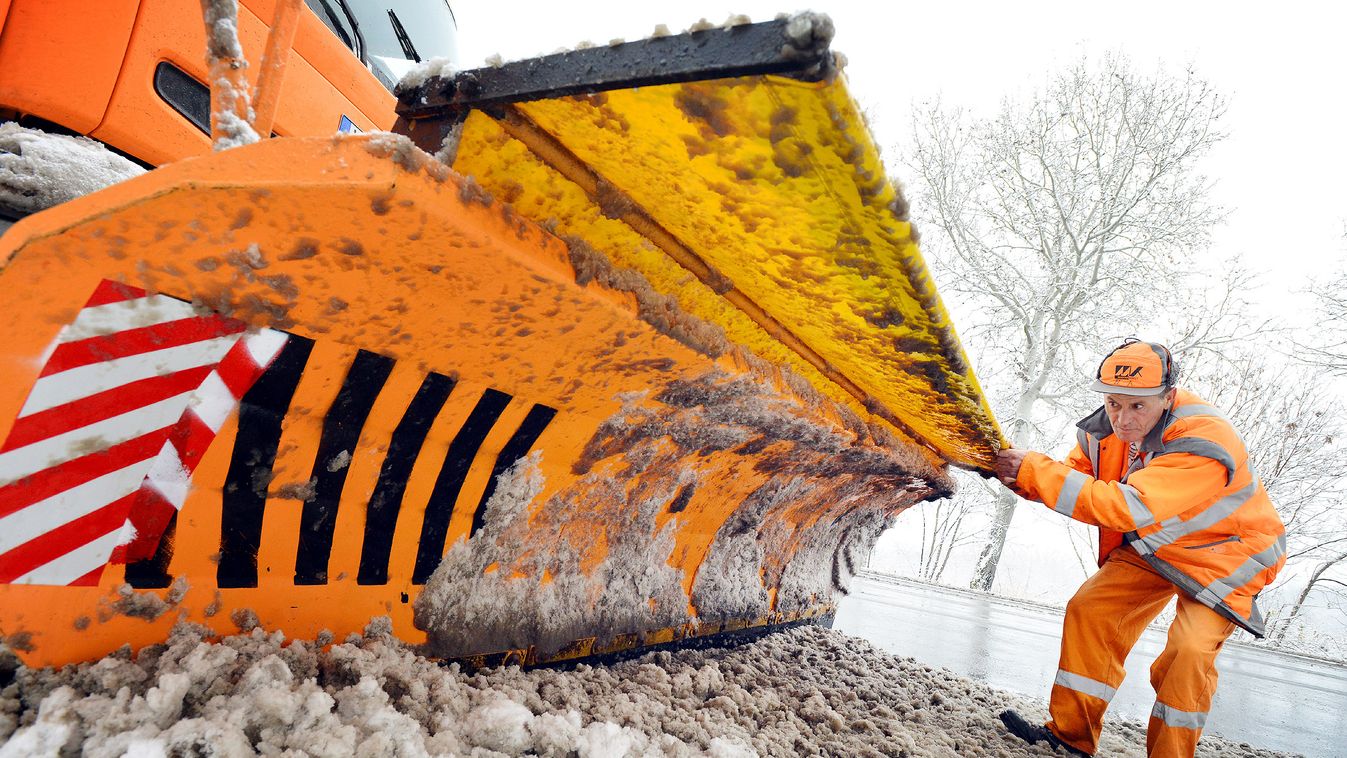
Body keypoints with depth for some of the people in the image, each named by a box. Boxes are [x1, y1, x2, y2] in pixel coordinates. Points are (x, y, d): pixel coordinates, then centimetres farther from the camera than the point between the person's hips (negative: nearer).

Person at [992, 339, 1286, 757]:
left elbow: (1124, 507, -47)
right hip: (1152, 546, 6)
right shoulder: (1106, 428, -16)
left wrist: (1034, 468, -45)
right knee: (1090, 610, -5)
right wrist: (1021, 478, -28)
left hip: (1225, 554, -6)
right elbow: (1075, 477, -5)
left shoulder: (1205, 442, -38)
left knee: (1188, 649, -23)